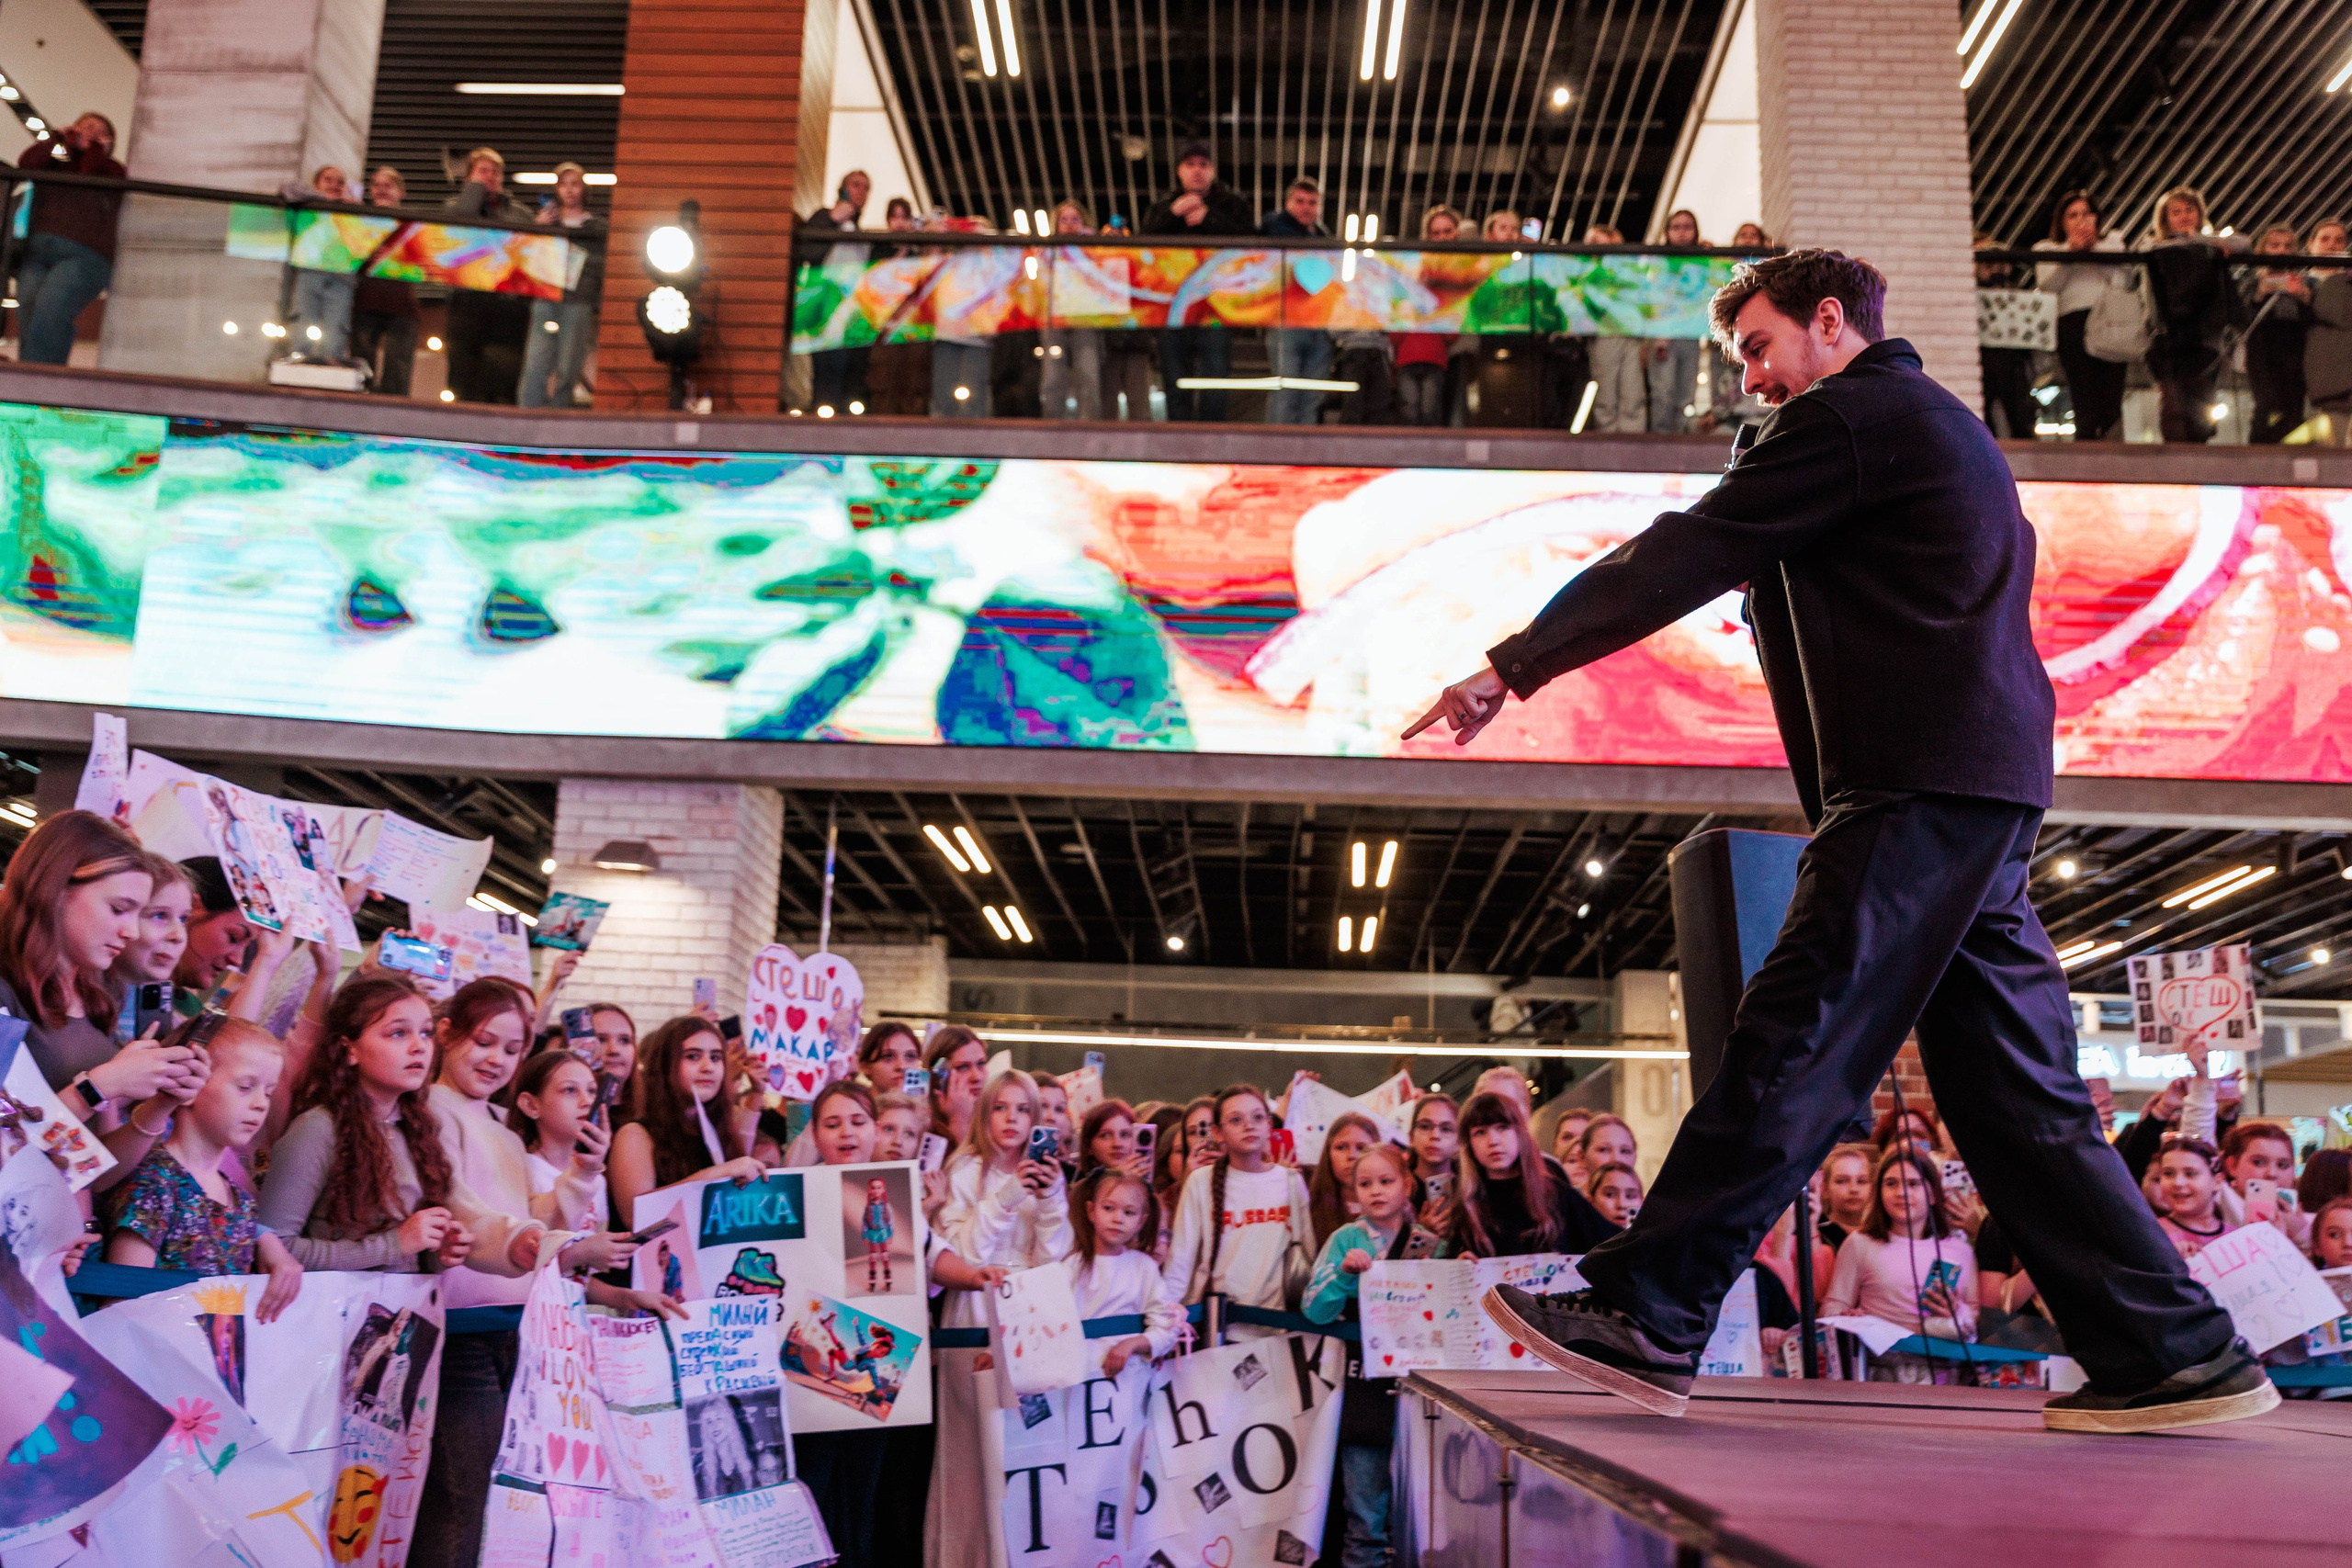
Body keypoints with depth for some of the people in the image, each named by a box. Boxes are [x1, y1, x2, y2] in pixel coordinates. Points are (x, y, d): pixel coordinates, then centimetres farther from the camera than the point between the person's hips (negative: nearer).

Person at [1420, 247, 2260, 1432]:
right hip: (1986, 794, 10)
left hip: (1919, 786, -10)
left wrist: (1513, 667, -7)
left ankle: (1643, 1318, -9)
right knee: (2014, 1090, 9)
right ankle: (2175, 1355, 11)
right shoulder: (1947, 432, 28)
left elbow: (1688, 557, -8)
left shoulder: (1848, 416, -3)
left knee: (1789, 1050, -11)